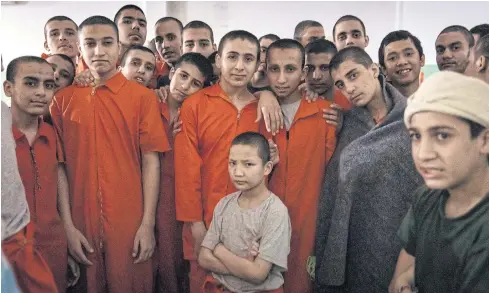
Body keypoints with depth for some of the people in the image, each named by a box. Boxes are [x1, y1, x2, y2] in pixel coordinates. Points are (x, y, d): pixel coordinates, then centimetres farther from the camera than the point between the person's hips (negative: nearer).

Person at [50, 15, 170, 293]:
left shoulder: (143, 96, -2)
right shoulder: (63, 99, 3)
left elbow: (151, 160, -4)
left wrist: (148, 223, -8)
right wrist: (67, 225, -4)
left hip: (131, 223, -1)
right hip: (81, 222, 2)